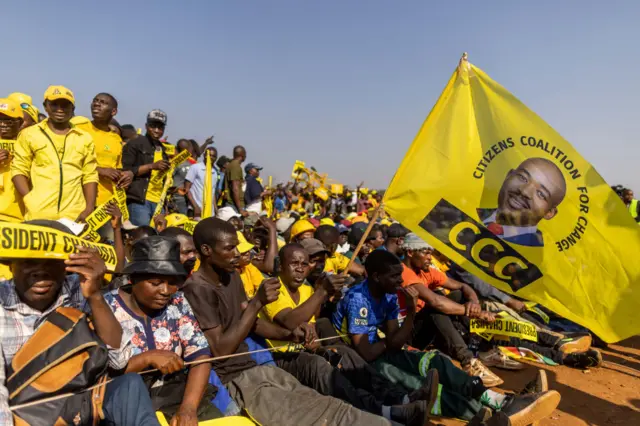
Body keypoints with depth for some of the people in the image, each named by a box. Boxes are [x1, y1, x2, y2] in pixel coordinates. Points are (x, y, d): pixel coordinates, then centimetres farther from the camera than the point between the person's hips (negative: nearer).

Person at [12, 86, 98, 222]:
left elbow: (90, 176, 10)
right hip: (38, 214, -1)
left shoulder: (84, 138, 13)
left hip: (75, 215, 1)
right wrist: (29, 200, -7)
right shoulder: (29, 134, 10)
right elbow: (19, 169, 8)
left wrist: (89, 208, 0)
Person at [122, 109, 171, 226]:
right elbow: (126, 172, -8)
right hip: (139, 199, -6)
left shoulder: (163, 149, 22)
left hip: (159, 201, 6)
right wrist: (152, 166, -14)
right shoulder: (134, 144, 1)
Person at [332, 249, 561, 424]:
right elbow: (366, 353, -25)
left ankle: (500, 401, -27)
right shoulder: (357, 299, -23)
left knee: (434, 361, -14)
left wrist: (411, 312, -15)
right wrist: (386, 340, -5)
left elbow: (395, 344, -2)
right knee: (414, 383, -31)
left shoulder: (389, 297, 3)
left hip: (378, 353, 8)